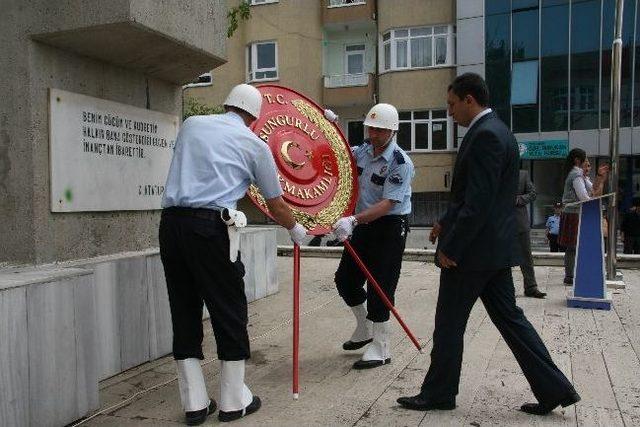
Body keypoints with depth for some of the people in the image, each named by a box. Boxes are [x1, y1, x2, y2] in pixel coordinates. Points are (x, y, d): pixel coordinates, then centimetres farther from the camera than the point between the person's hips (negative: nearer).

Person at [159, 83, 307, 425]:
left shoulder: (191, 124, 17)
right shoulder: (254, 144, 8)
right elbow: (276, 206, 14)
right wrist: (295, 230, 33)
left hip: (171, 222, 5)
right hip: (210, 227, -5)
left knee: (184, 313, 12)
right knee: (229, 313, 8)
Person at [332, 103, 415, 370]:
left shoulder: (401, 163, -18)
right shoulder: (363, 150, 4)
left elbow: (388, 203, -26)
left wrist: (354, 220, -36)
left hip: (390, 227, -8)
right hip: (363, 224, 8)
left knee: (379, 287, -5)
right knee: (345, 279, 11)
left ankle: (380, 349, 10)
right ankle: (365, 330, 33)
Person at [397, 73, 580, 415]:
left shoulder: (484, 135, -18)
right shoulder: (496, 130, 14)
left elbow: (479, 202, -23)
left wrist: (450, 247, -18)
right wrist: (446, 222, 18)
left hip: (473, 249, -10)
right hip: (496, 247, 10)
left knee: (448, 324, 5)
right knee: (509, 318, 15)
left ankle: (438, 393, 20)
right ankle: (553, 388, 19)